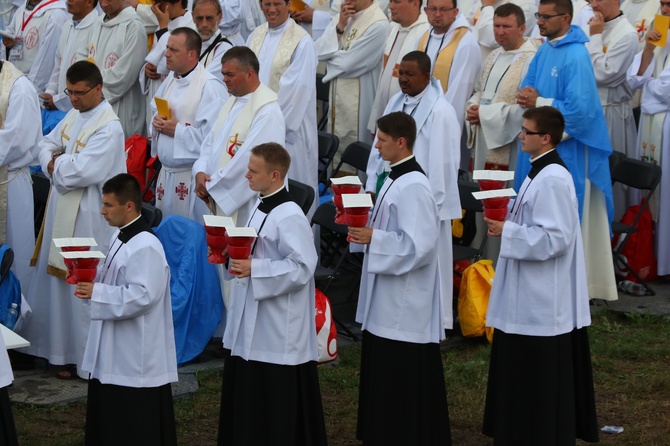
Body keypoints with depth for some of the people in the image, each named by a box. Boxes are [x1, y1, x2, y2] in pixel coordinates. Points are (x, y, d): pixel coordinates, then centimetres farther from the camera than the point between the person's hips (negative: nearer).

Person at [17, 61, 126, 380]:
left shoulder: (109, 127, -18)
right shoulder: (75, 115, 10)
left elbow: (84, 171, -26)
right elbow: (47, 145, 15)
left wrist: (56, 163, -9)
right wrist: (53, 161, -6)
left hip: (87, 216, -9)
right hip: (62, 209, 9)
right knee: (56, 278, 16)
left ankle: (84, 359, 7)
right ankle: (58, 344, 28)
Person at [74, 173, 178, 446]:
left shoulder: (146, 247, -21)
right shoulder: (120, 237, 11)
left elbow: (143, 296, -28)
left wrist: (96, 293, -24)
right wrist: (89, 277, 4)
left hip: (137, 355, -11)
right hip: (115, 351, 11)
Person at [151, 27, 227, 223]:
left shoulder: (210, 87, -16)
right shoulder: (170, 80, 12)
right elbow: (155, 110, 24)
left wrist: (177, 130, -17)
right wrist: (157, 121, 0)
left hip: (193, 178, -8)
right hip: (167, 173, 9)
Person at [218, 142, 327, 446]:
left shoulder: (289, 217, -19)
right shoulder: (261, 207, 11)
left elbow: (302, 267, -24)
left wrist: (254, 269, -26)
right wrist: (233, 255, 4)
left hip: (279, 328, -10)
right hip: (252, 321, 10)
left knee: (277, 404, -2)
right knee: (246, 395, 15)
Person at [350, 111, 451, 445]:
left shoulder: (413, 187, -20)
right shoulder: (395, 179, 11)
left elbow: (418, 245, -25)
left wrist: (372, 238, -21)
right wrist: (363, 226, 4)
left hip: (406, 302, -10)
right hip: (388, 300, 10)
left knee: (405, 378, -3)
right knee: (383, 377, 15)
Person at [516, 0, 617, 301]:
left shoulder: (576, 56, -18)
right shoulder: (544, 51, 8)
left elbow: (578, 110, -24)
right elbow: (528, 88, 17)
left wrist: (539, 102, -15)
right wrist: (528, 97, -6)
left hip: (568, 151, -9)